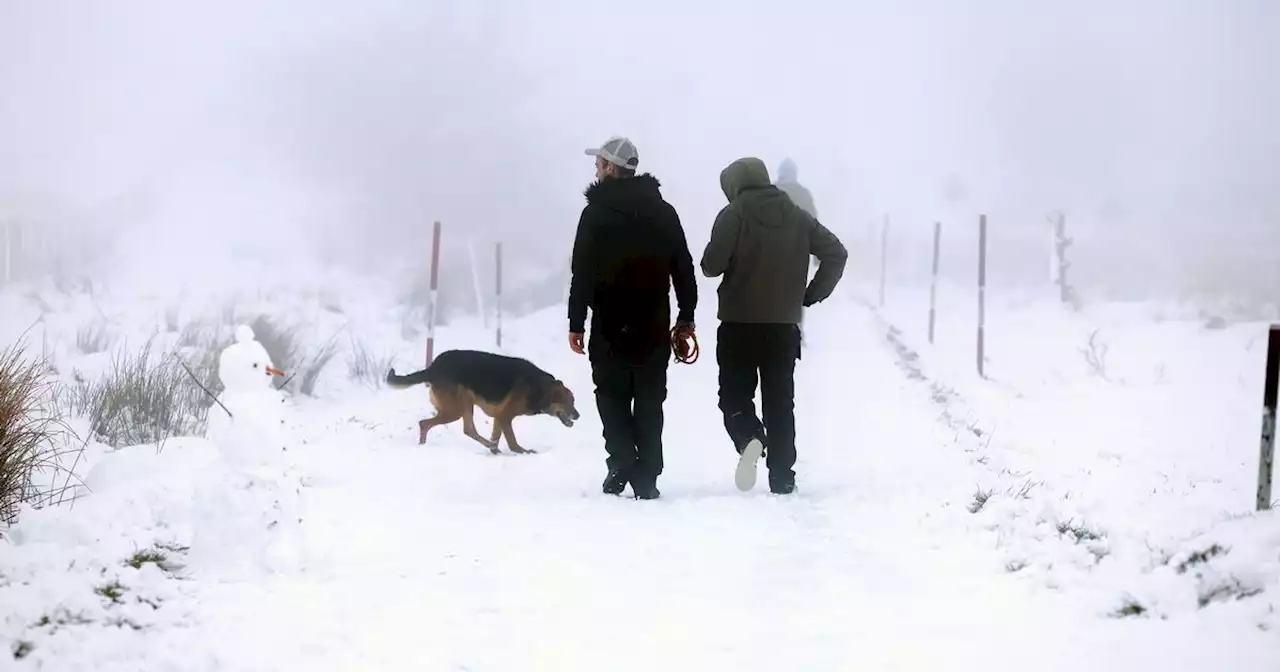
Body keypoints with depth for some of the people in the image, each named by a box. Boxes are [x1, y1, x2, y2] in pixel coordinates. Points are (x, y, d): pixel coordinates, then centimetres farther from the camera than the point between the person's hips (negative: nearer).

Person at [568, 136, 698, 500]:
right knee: (649, 401, 7)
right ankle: (646, 478, 3)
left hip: (611, 325, -3)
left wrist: (576, 323, -4)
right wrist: (686, 316, 14)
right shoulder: (664, 212, 7)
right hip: (654, 325, 3)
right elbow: (683, 268, 8)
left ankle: (622, 462, -10)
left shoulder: (596, 213, -6)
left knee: (613, 397, 6)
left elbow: (582, 273, -8)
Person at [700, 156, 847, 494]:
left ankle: (749, 440, -22)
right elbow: (836, 253, 4)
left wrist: (712, 262, 9)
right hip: (784, 326, 4)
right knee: (780, 402, 11)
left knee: (735, 395, 7)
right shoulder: (797, 216, 7)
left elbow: (712, 264, -14)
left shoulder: (734, 215, -8)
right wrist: (812, 293, 10)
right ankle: (782, 477, 9)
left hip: (739, 324, -4)